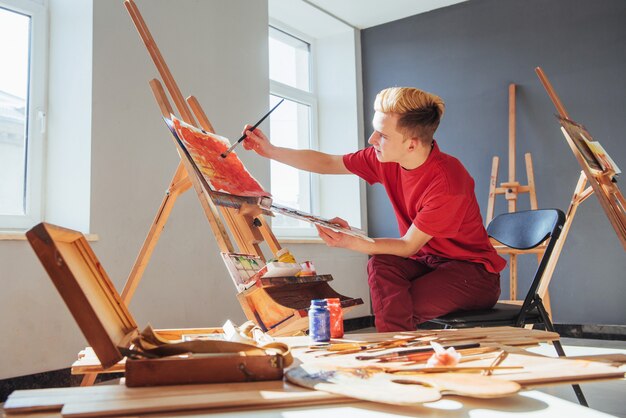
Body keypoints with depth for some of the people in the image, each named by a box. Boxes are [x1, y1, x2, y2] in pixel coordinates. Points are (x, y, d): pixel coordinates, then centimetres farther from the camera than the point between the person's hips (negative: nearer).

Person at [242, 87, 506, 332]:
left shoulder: (447, 181, -28)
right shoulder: (385, 157, -8)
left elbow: (409, 245, -23)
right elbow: (327, 164, 4)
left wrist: (352, 243, -35)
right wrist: (271, 150, 0)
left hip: (473, 270, -6)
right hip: (426, 260, 6)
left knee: (394, 311, -29)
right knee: (380, 265, -26)